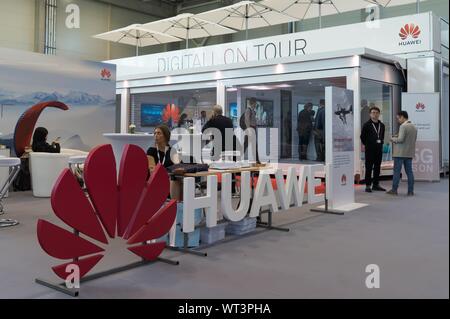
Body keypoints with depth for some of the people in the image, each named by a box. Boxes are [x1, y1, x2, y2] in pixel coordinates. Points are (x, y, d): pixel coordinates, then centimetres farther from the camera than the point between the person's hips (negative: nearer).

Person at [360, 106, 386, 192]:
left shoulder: (382, 125, 10)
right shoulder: (367, 125, -5)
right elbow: (362, 136, -2)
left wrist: (381, 143, 11)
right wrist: (366, 145, 2)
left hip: (379, 149, 5)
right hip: (369, 150, -5)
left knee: (377, 167, 9)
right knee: (369, 167, -3)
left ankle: (376, 184, 18)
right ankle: (368, 185, 2)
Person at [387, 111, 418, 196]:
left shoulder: (403, 126, -14)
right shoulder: (414, 127, 11)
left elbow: (400, 139, -20)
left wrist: (393, 139, -2)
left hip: (400, 153, -7)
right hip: (410, 153, 7)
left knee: (397, 171, 1)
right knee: (409, 172, 8)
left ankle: (394, 190, 5)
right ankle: (411, 191, 8)